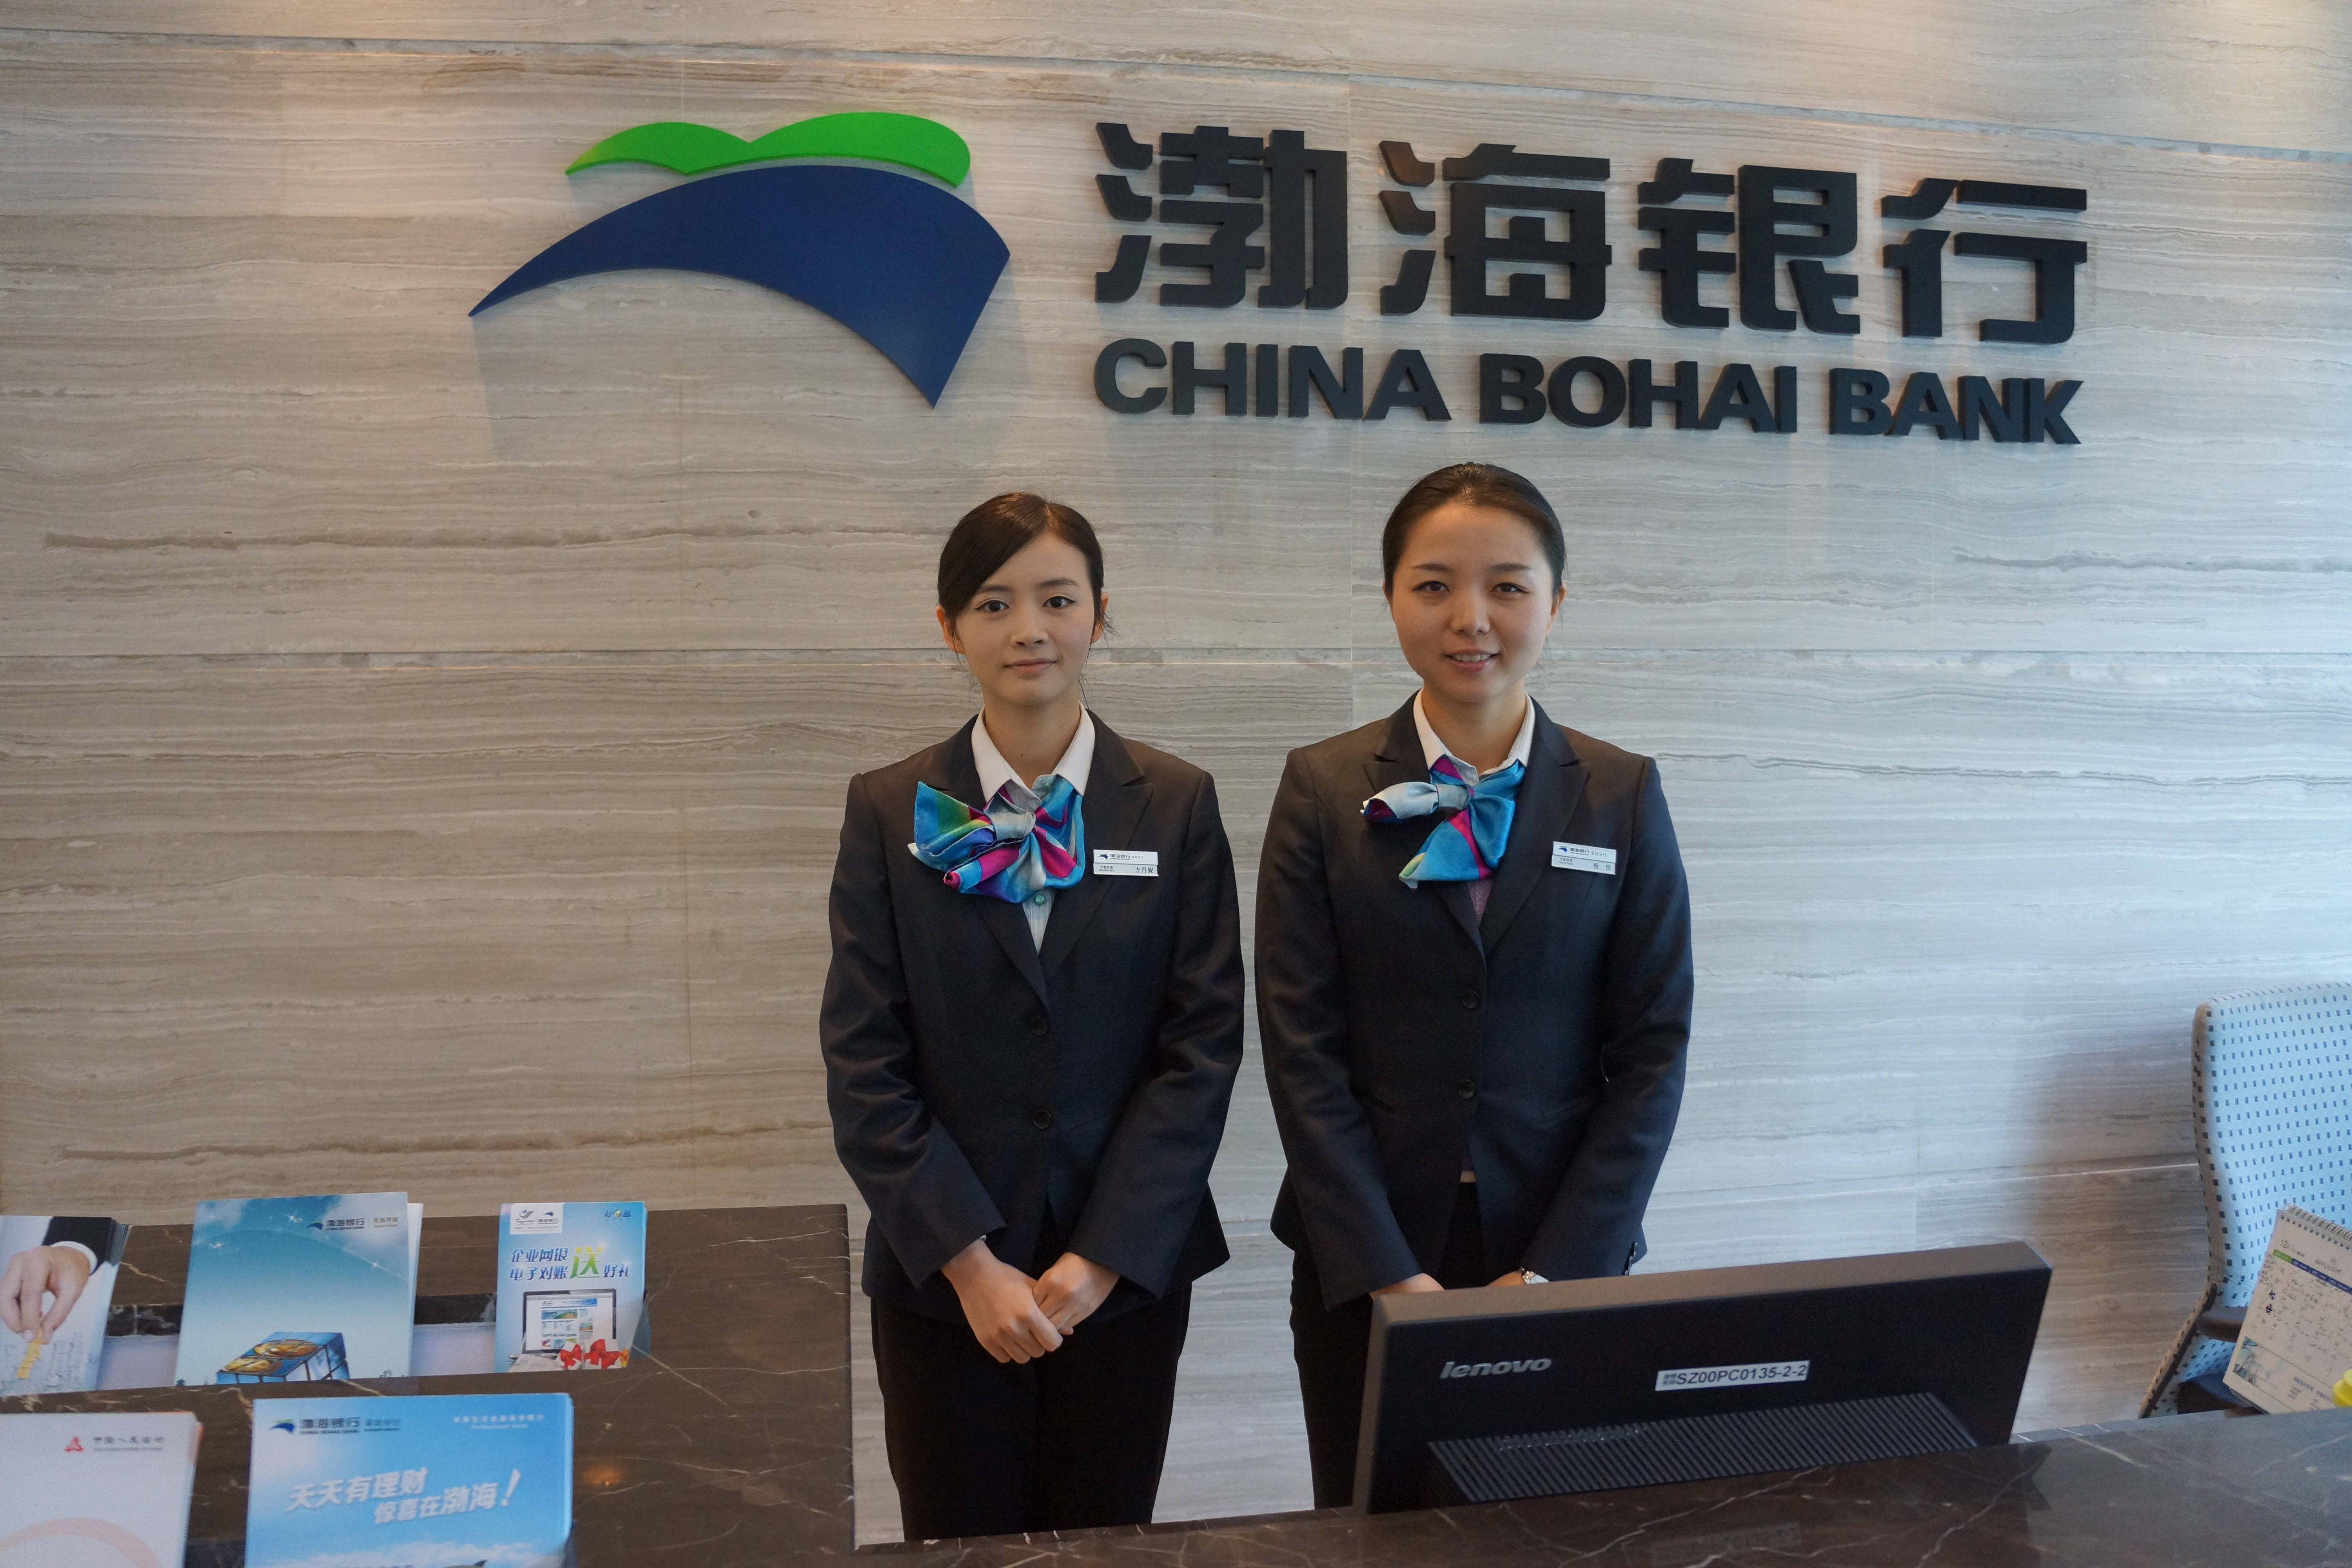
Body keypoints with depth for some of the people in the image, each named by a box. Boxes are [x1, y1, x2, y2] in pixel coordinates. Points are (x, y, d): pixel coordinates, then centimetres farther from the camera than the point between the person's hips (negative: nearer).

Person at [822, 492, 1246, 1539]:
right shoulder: (889, 811, -2)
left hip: (1127, 1273, 1)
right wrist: (969, 1260, -12)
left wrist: (1102, 1259, -11)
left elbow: (1203, 1043, -5)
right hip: (942, 1281, 0)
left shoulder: (1177, 805, -1)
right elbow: (864, 1063, -5)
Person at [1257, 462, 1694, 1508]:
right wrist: (1389, 1271, -11)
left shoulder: (1623, 796, 1)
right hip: (1363, 1266, 0)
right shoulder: (1323, 789, -2)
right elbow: (1302, 1042, -5)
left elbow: (1652, 1047, -2)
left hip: (1566, 1258, 1)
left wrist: (1552, 1271, -9)